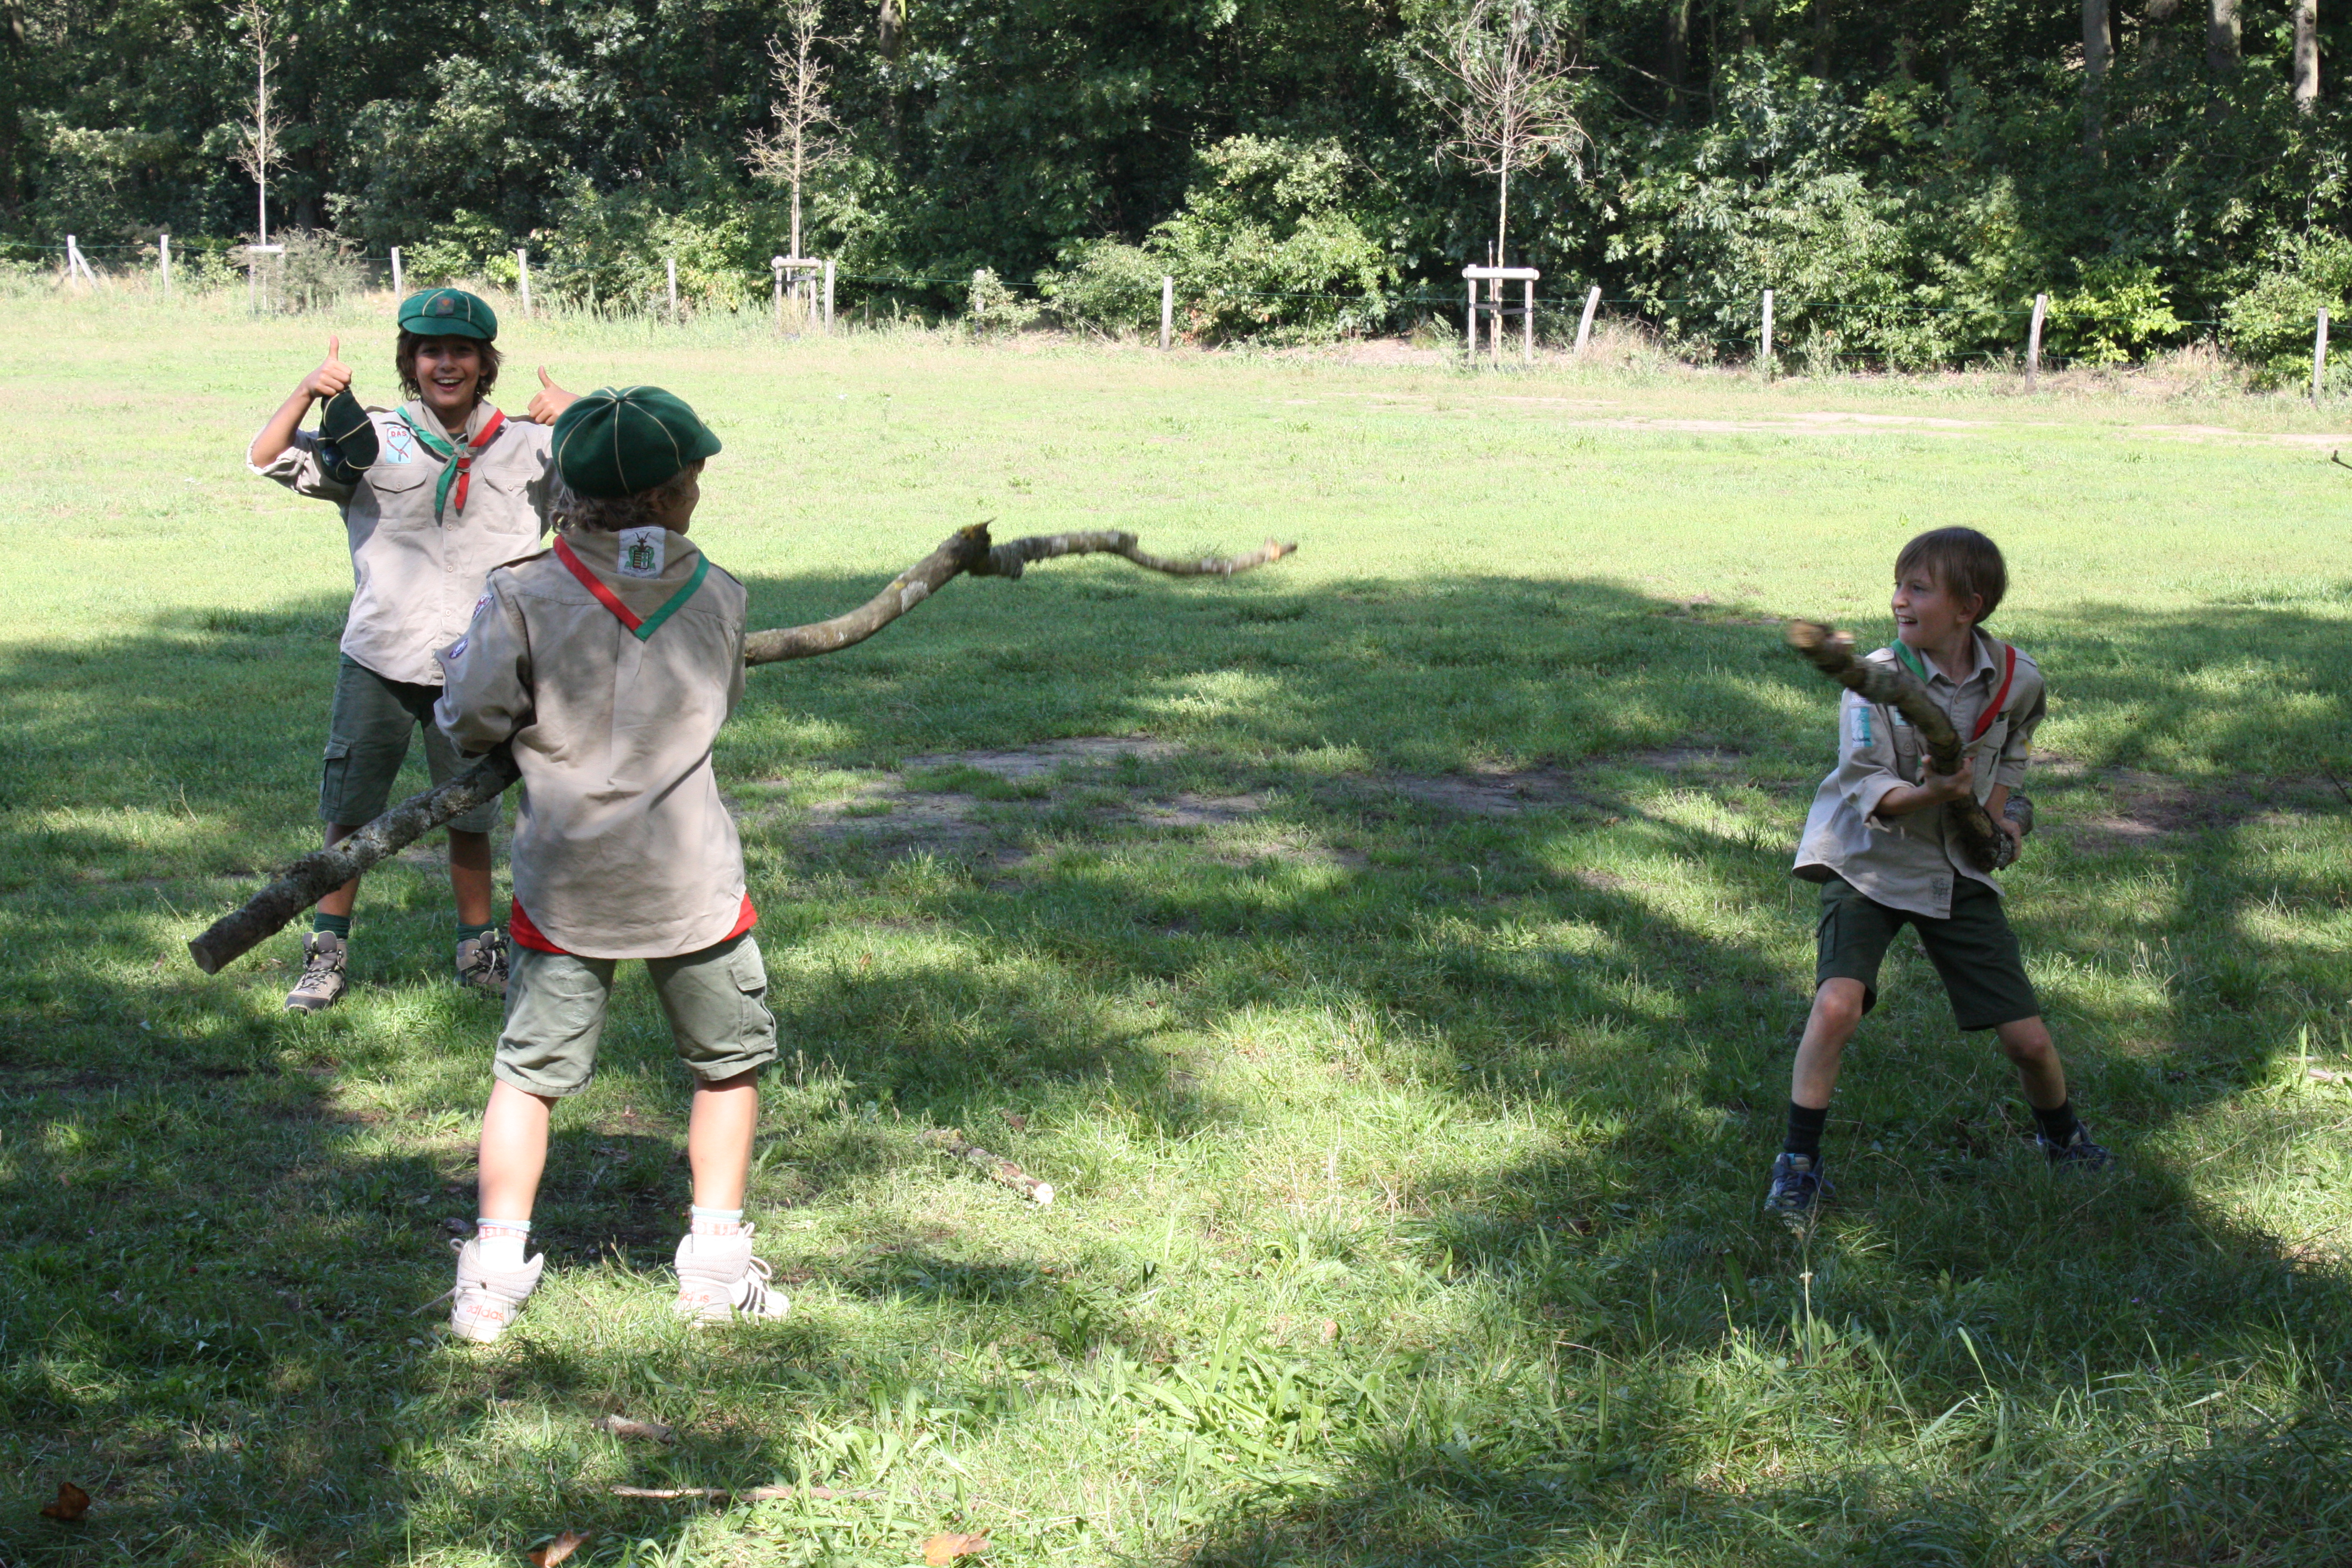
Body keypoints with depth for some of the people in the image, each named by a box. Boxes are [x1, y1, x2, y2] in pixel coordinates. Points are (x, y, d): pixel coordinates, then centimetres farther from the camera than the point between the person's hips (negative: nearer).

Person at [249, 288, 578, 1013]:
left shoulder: (526, 448, 2)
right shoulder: (374, 439, 0)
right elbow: (268, 461, -4)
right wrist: (308, 394, -21)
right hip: (378, 661, 0)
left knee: (470, 816, 12)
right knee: (349, 815, 6)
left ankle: (478, 949, 27)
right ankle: (328, 952, 18)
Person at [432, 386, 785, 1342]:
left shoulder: (524, 597, -11)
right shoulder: (717, 597, -3)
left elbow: (469, 722, -8)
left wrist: (460, 662, 12)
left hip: (564, 885, 0)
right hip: (692, 884, 0)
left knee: (530, 1073, 10)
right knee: (728, 1063, 18)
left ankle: (492, 1279, 6)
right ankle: (716, 1266, 21)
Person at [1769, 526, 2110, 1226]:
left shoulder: (2017, 678, -6)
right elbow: (1867, 790, -22)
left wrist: (1997, 808, 6)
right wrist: (1932, 794, -39)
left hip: (1960, 870, 3)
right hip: (1869, 860, -3)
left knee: (2027, 1038, 3)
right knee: (1838, 1002, -26)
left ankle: (2061, 1135, 37)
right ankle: (1799, 1165, -9)